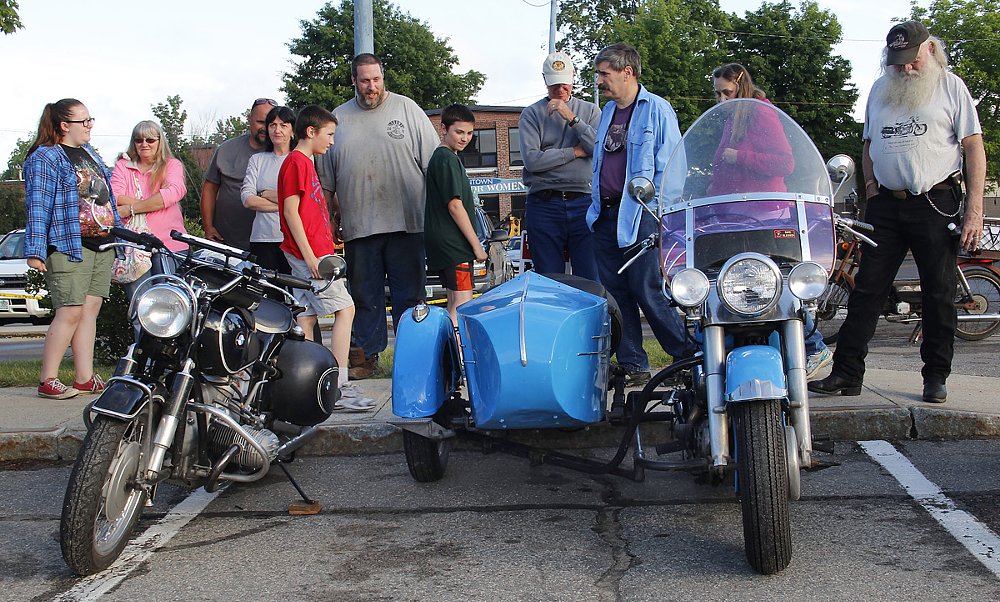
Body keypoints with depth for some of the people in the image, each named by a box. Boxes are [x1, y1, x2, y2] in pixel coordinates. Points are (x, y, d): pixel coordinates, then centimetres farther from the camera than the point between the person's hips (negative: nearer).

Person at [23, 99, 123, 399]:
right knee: (71, 312, -9)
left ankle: (85, 379, 9)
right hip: (69, 247, -8)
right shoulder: (45, 158, -5)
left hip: (103, 245, 8)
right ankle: (47, 381, 0)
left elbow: (107, 197, 26)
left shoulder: (90, 153, 19)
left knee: (90, 310, 6)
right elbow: (38, 206, -12)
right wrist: (35, 250, -17)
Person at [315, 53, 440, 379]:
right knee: (364, 294, 7)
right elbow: (326, 178, 16)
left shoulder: (407, 109, 5)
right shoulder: (337, 119, 12)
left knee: (409, 293, 2)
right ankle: (364, 352, 16)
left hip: (406, 222, -2)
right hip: (358, 226, 2)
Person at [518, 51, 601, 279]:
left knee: (591, 280, -2)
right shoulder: (531, 114, 8)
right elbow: (532, 160, -7)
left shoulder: (590, 111, 14)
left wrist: (572, 118, -8)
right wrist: (575, 152, -2)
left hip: (583, 203, 1)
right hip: (544, 205, -1)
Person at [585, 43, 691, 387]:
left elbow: (667, 165, -7)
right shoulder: (607, 111, 20)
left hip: (640, 215, -7)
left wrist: (661, 211, -13)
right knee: (615, 294, 6)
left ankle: (689, 358, 3)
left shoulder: (656, 108, -2)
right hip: (605, 214, 7)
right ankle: (632, 366, 13)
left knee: (647, 292, -10)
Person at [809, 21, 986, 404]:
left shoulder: (950, 86, 2)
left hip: (937, 204, -3)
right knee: (866, 290, 1)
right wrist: (870, 183, 7)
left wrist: (975, 210, -10)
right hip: (886, 205, 4)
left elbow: (974, 147, -2)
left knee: (939, 296, 2)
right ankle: (846, 373, 4)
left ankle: (936, 376, 12)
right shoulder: (879, 90, 15)